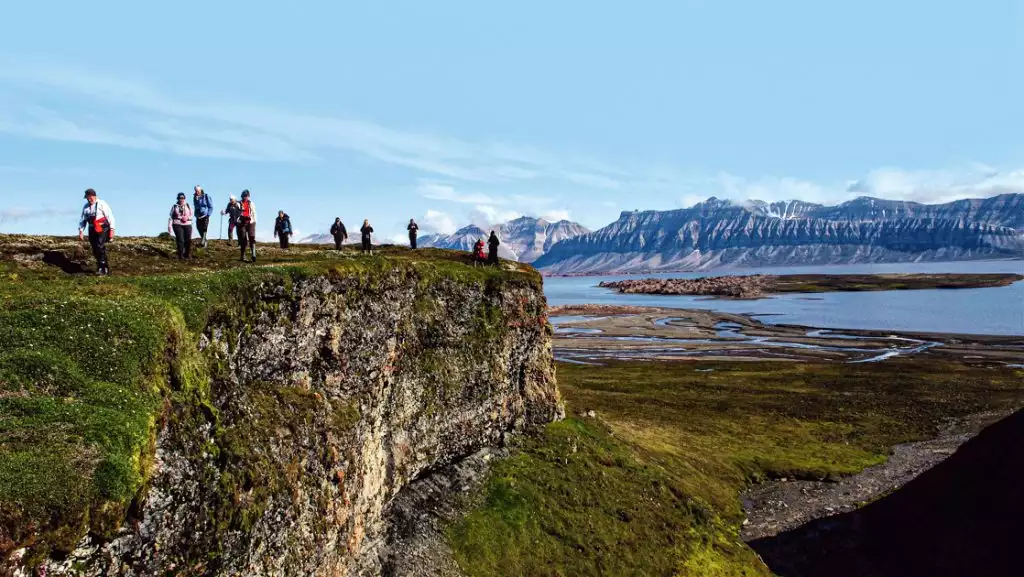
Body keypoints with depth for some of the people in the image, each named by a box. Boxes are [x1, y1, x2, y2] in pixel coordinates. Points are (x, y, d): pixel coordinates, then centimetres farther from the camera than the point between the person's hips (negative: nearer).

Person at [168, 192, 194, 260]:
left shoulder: (188, 206, 12)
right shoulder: (174, 207, 8)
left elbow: (191, 215, 15)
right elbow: (171, 216, 8)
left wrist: (187, 218, -8)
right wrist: (169, 226, 0)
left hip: (187, 225, 2)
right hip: (177, 225, -2)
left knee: (188, 240, -5)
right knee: (180, 240, -10)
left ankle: (187, 254, 12)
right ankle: (180, 256, -5)